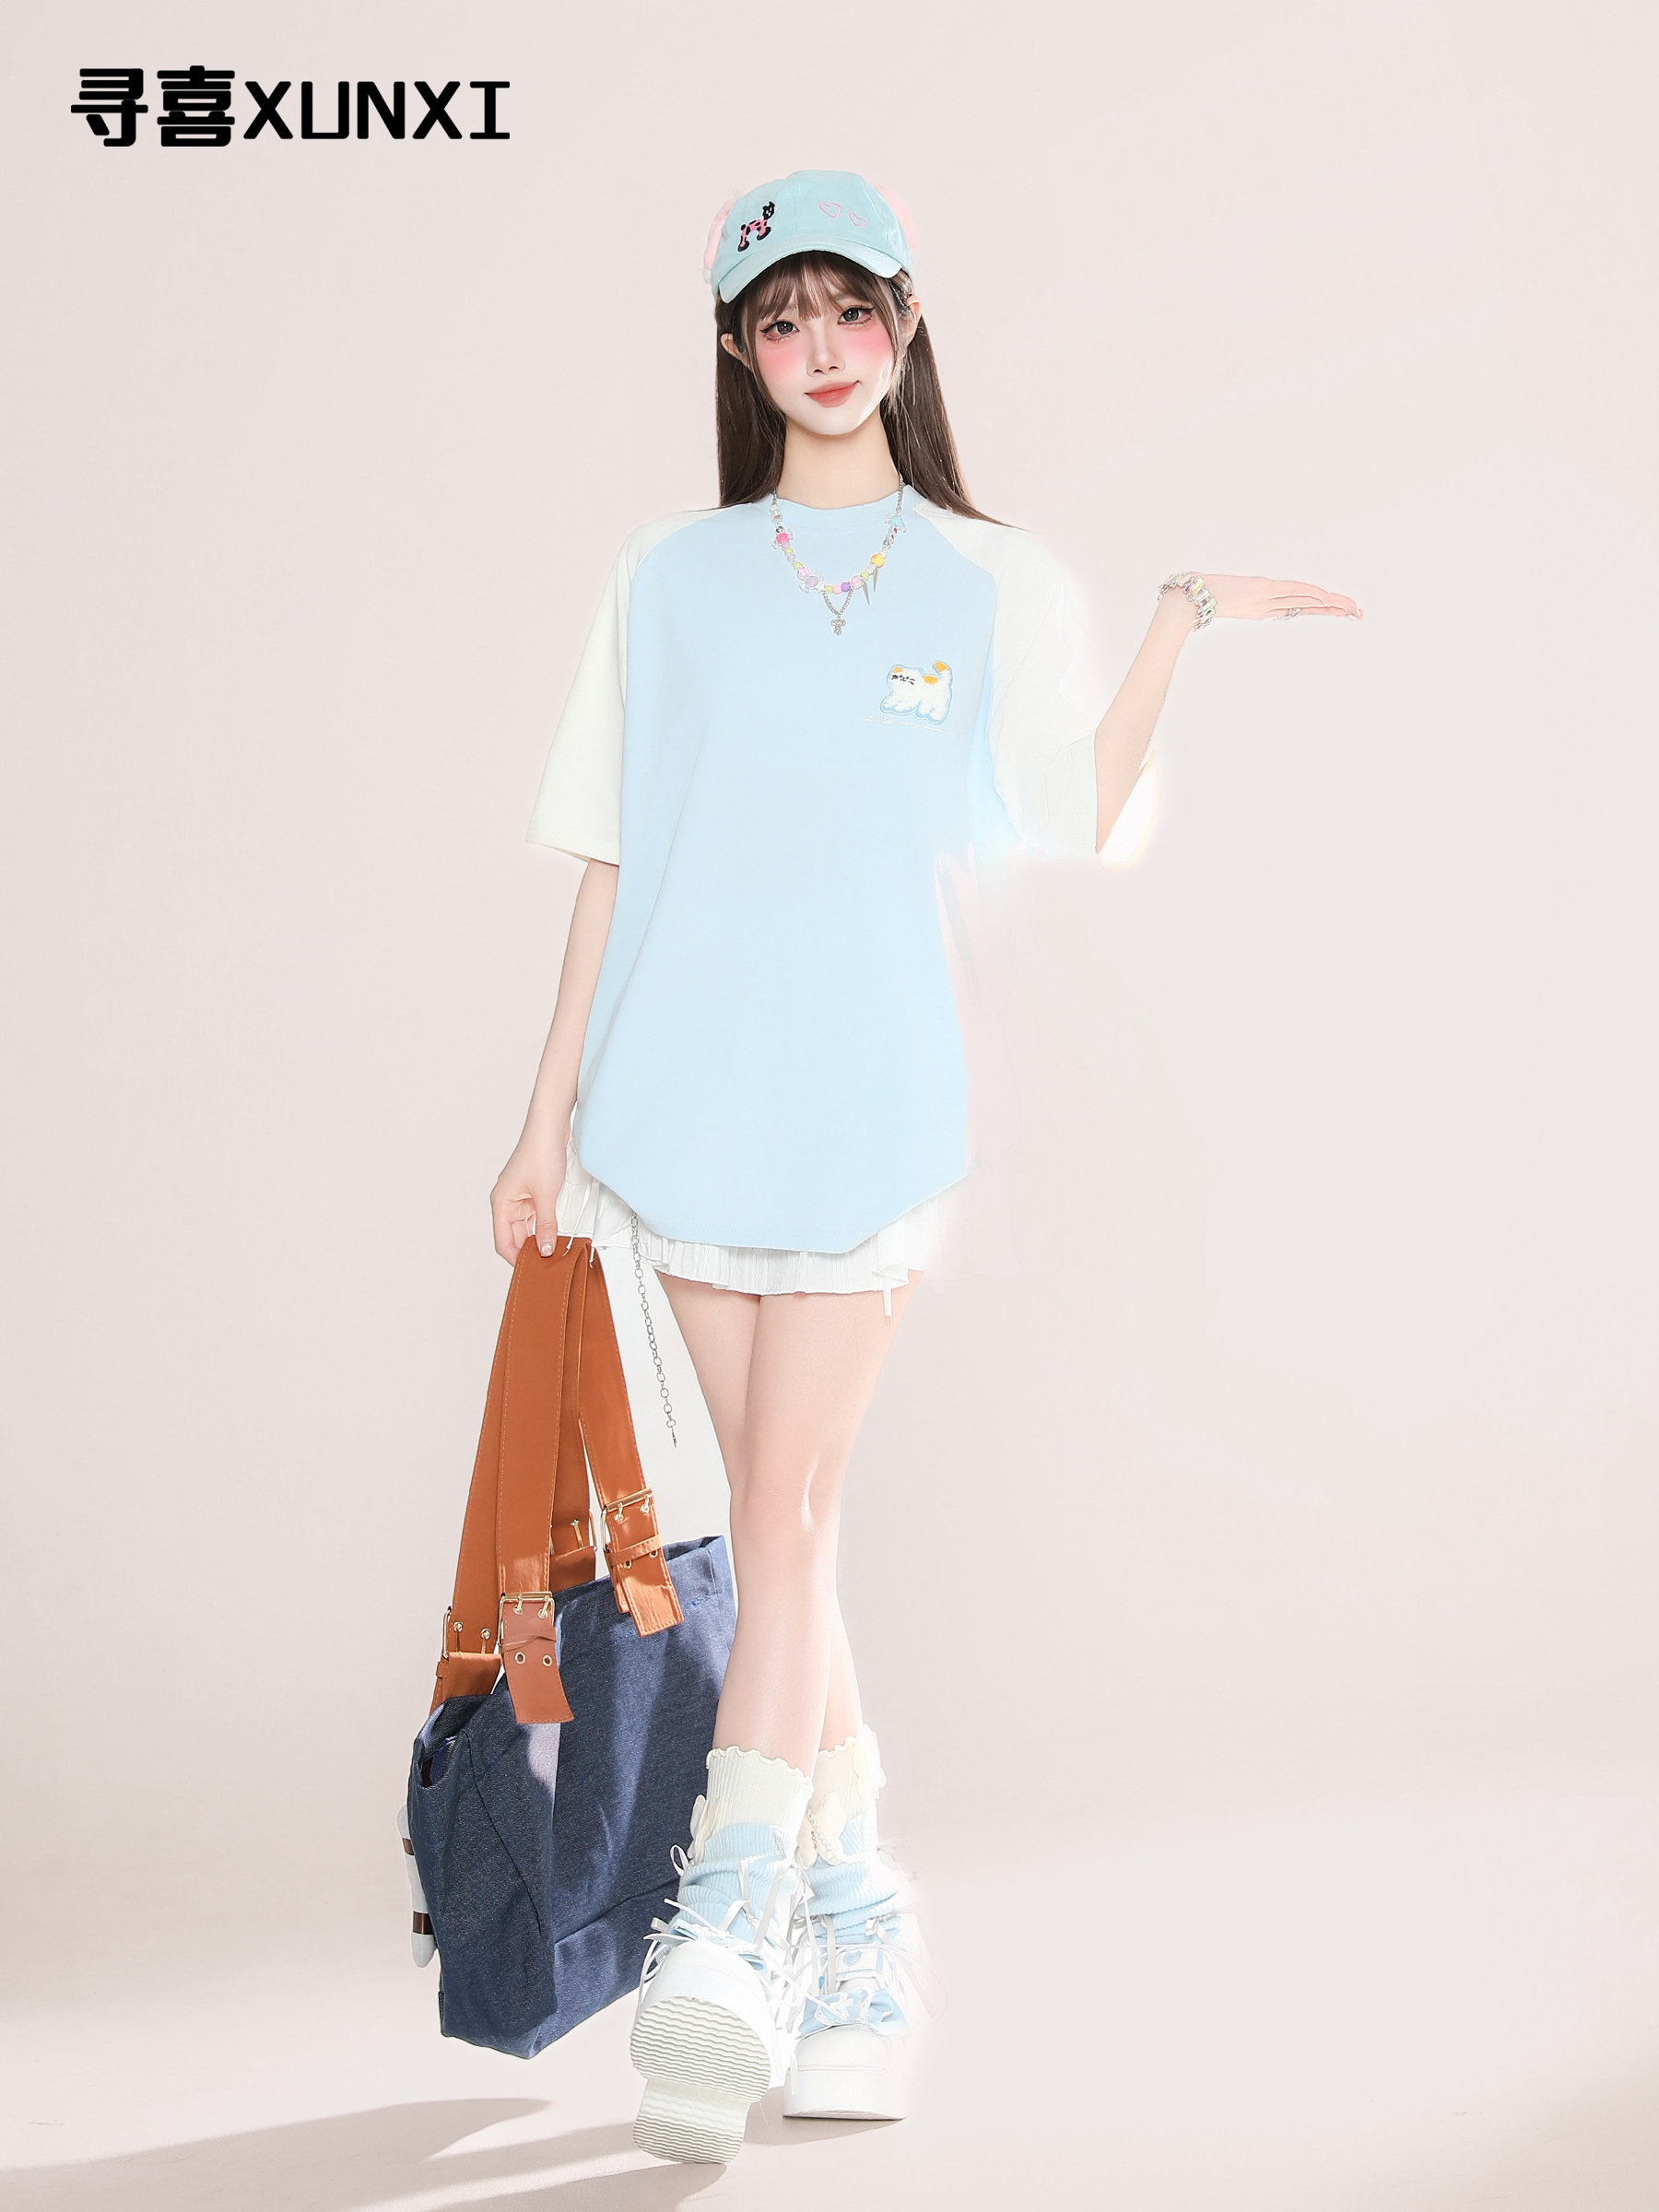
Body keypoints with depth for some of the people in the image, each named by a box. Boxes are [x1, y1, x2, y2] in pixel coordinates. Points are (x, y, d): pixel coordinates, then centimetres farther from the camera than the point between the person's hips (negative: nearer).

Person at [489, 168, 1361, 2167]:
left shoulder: (988, 581, 9)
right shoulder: (671, 578, 11)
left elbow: (1077, 818, 2)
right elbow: (610, 866, 10)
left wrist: (1182, 624, -6)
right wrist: (549, 1110, 6)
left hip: (866, 1090, -2)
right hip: (687, 1080, 2)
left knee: (787, 1500, -10)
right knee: (776, 1513, 4)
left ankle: (732, 1917, -9)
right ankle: (852, 1912, 15)